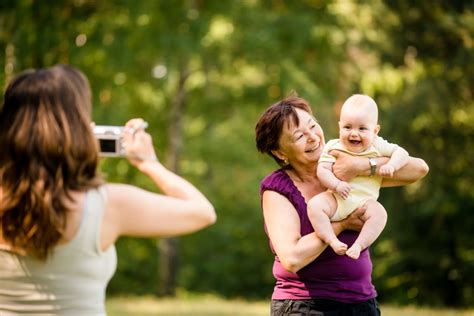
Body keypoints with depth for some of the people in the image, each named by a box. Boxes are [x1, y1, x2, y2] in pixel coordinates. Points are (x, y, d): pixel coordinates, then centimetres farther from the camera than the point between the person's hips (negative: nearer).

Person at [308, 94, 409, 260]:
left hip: (364, 201, 0)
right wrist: (336, 184, -21)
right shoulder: (333, 147, 3)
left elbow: (401, 153, 4)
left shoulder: (377, 147, 4)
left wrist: (391, 165, -16)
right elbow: (322, 170, -3)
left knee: (379, 213, -29)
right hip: (336, 198, 0)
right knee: (314, 205, -27)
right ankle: (332, 241, -25)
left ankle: (358, 245, -25)